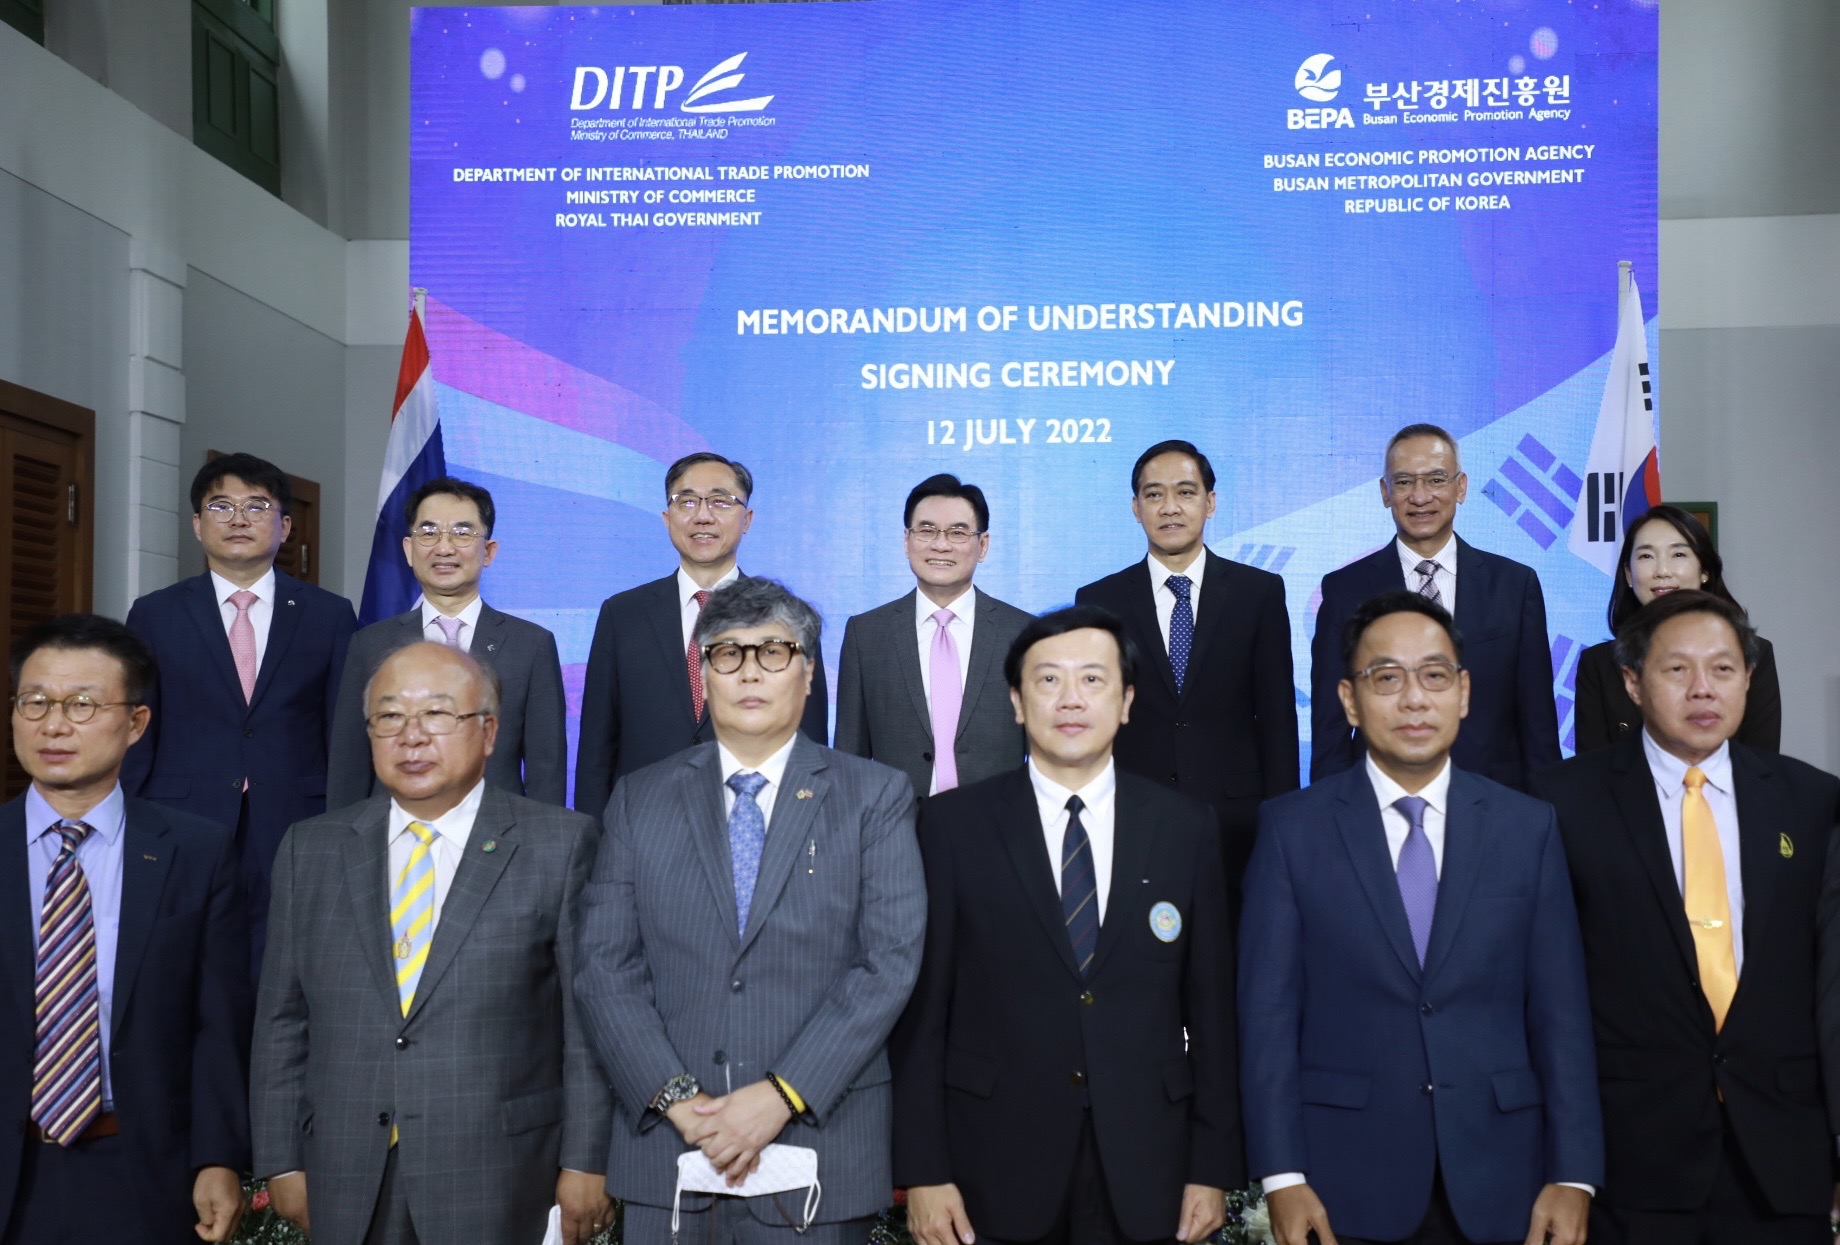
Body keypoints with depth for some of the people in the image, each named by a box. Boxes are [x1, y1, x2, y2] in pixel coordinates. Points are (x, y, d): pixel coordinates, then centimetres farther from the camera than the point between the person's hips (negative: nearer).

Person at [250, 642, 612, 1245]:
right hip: (346, 1192, 3)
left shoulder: (562, 844, -4)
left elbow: (587, 1018, -5)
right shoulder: (310, 850, 7)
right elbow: (282, 1021, 8)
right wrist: (283, 1164, 5)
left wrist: (585, 1162, -7)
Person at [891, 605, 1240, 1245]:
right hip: (996, 1169, -1)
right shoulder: (952, 823, -3)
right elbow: (922, 1007, -4)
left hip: (1145, 1171, 2)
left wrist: (1214, 1166, 2)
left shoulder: (1186, 826, 1)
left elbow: (1211, 1005, 3)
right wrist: (922, 1169, -6)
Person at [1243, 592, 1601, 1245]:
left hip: (1499, 1185, 2)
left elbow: (1560, 1010, 2)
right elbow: (1268, 1010, -5)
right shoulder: (1291, 828, -3)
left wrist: (1573, 1174, -3)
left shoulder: (1528, 827, 3)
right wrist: (1282, 1176, -9)